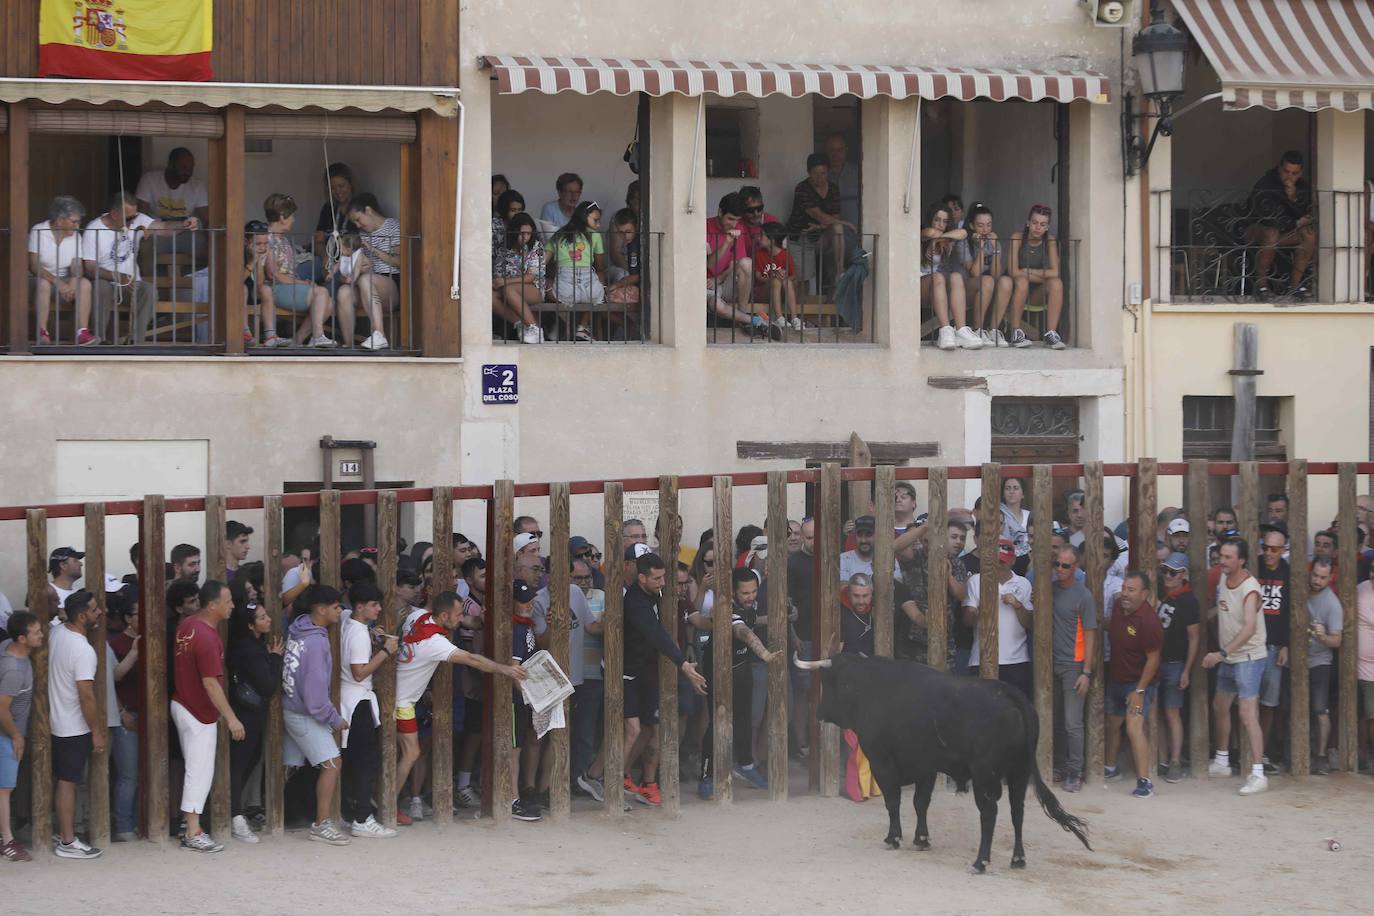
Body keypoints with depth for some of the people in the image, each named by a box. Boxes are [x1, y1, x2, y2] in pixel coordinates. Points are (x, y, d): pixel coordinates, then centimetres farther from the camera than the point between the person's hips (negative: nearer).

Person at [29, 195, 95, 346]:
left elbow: (77, 266, -2)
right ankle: (42, 333, -36)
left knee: (85, 283, -24)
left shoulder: (75, 236, 4)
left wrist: (74, 280, -27)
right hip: (38, 280, -4)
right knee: (44, 284, -37)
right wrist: (57, 283, -30)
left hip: (63, 283, 4)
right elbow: (33, 266, -19)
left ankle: (82, 332, -31)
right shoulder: (38, 232, -12)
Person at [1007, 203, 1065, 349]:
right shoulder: (1018, 238, -11)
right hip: (1018, 291, -3)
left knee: (1057, 283, -27)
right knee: (1022, 281, -36)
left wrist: (1028, 271, -15)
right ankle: (1016, 332, -31)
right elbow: (1014, 272, -18)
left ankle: (1051, 333, -28)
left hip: (1038, 293, 3)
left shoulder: (1050, 241, -3)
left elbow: (1055, 272, -11)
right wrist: (1043, 276, -16)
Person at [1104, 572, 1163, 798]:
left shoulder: (1148, 621, -25)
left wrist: (1140, 690, -22)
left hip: (1139, 682, -8)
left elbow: (1153, 659, -22)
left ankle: (1145, 781, -19)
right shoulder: (1119, 608, -1)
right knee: (1112, 724, 20)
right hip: (1116, 678, 8)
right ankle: (1111, 768, 41)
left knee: (1134, 727, -20)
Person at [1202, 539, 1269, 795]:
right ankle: (1221, 762, 37)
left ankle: (1258, 774, -16)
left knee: (1248, 714, -15)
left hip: (1248, 657, -9)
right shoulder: (1223, 578, 3)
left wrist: (1222, 653, -36)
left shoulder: (1250, 589, -22)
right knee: (1219, 707, 20)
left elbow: (1249, 629, -32)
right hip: (1227, 657, 9)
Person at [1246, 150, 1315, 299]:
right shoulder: (1264, 185, -19)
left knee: (1311, 232, -22)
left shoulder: (1303, 187, -2)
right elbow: (1266, 219, -20)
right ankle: (1261, 283, -24)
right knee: (1272, 233, -40)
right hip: (1258, 230, -5)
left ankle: (1295, 283, -19)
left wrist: (1294, 199, -24)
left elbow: (1306, 217, -4)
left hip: (1287, 232, 5)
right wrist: (1296, 224, -11)